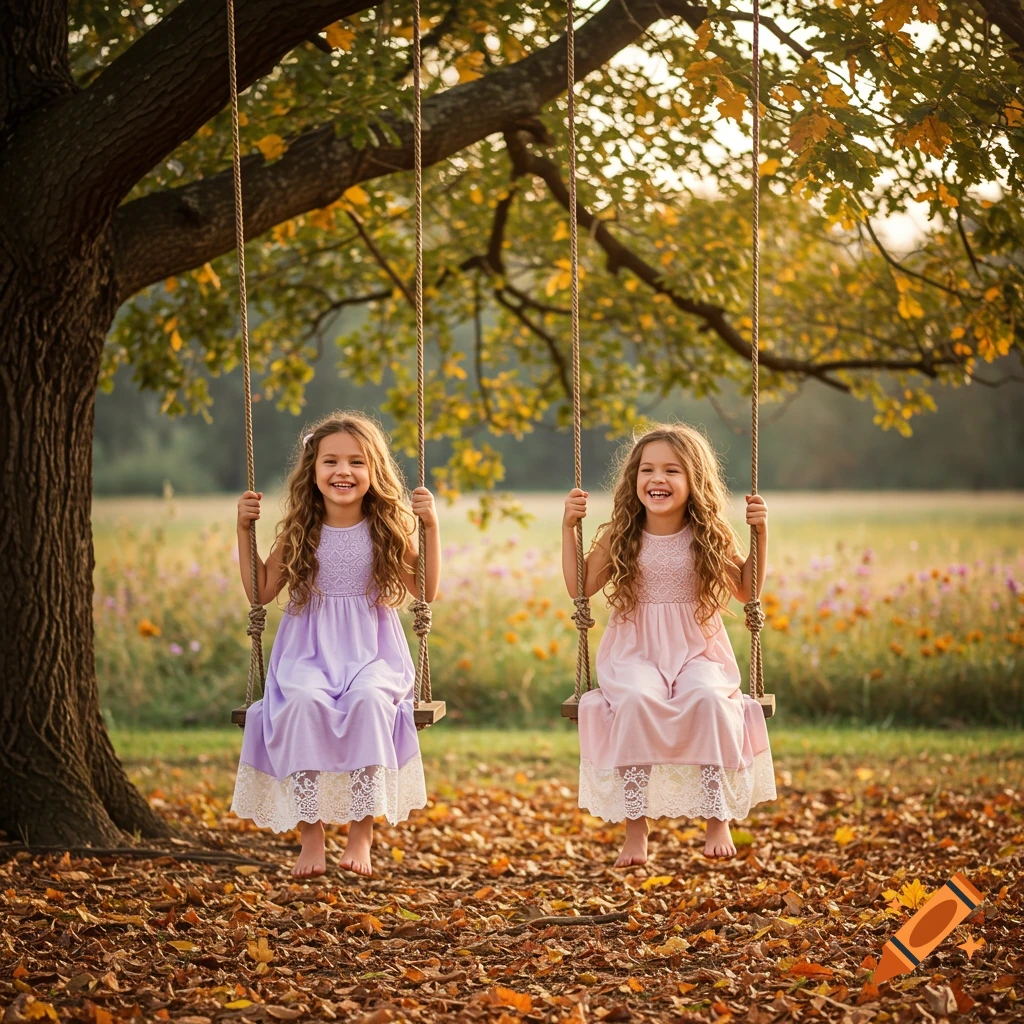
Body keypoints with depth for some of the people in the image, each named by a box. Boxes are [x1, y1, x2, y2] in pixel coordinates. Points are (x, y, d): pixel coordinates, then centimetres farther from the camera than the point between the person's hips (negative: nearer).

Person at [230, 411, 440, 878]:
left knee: (369, 698, -35)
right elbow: (262, 591, 10)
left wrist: (430, 528, -6)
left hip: (372, 651, 0)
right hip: (308, 651, 1)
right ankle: (310, 831, -24)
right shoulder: (300, 532, 4)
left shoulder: (387, 530, 2)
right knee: (303, 700, -34)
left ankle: (361, 831, -24)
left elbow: (425, 591, 2)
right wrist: (244, 531, 2)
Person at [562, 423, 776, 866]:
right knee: (635, 699, -35)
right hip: (635, 653, 0)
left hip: (697, 651, 0)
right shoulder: (620, 537, 2)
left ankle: (719, 822, -22)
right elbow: (580, 587, 9)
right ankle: (635, 829, -26)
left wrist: (760, 534, 2)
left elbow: (747, 591, 13)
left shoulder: (709, 537, 2)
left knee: (708, 697, -34)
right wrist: (569, 528, 2)